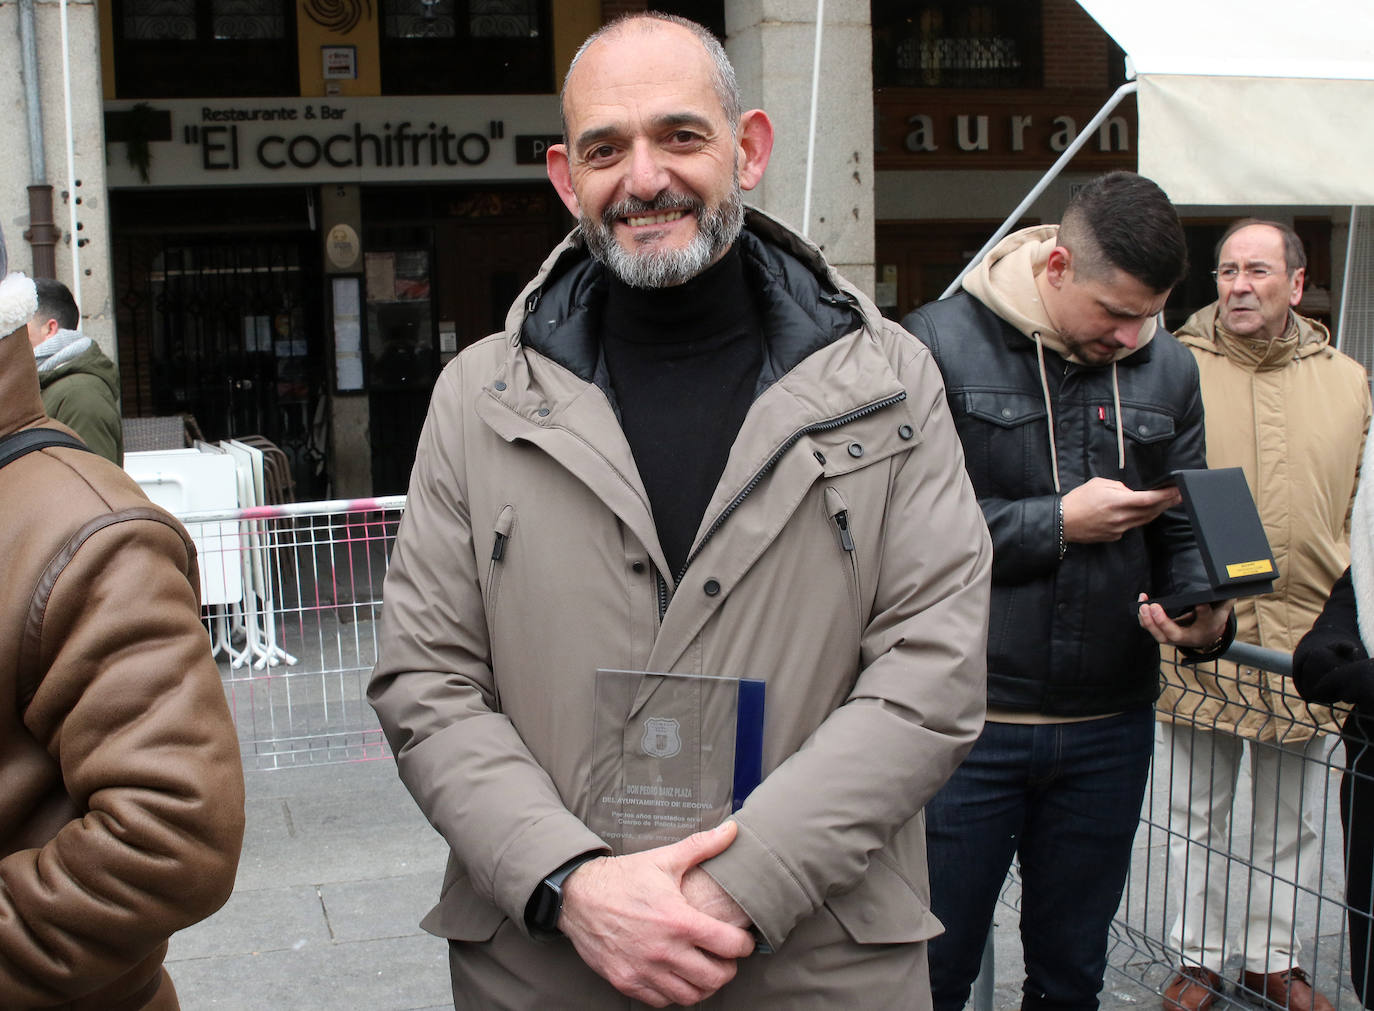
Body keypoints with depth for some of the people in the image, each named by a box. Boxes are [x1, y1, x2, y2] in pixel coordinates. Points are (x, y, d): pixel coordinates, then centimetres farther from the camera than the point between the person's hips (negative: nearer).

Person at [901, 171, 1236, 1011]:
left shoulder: (1168, 369, 7)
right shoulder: (940, 343, -8)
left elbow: (1182, 532, 11)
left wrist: (1206, 614, -9)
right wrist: (1057, 522, -16)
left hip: (1109, 728, 5)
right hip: (969, 721, -4)